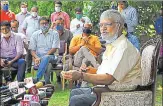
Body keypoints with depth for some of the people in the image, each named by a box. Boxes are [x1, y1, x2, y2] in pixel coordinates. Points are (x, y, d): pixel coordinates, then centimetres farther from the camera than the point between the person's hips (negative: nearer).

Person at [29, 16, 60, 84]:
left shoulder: (54, 34, 5)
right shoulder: (35, 35, 12)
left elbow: (54, 49, -5)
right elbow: (32, 50, 8)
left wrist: (42, 57, -16)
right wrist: (37, 58, -15)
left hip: (51, 56, -1)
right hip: (39, 57, 1)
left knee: (46, 58, -38)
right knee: (46, 64, -35)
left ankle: (37, 78, -48)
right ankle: (47, 82, -33)